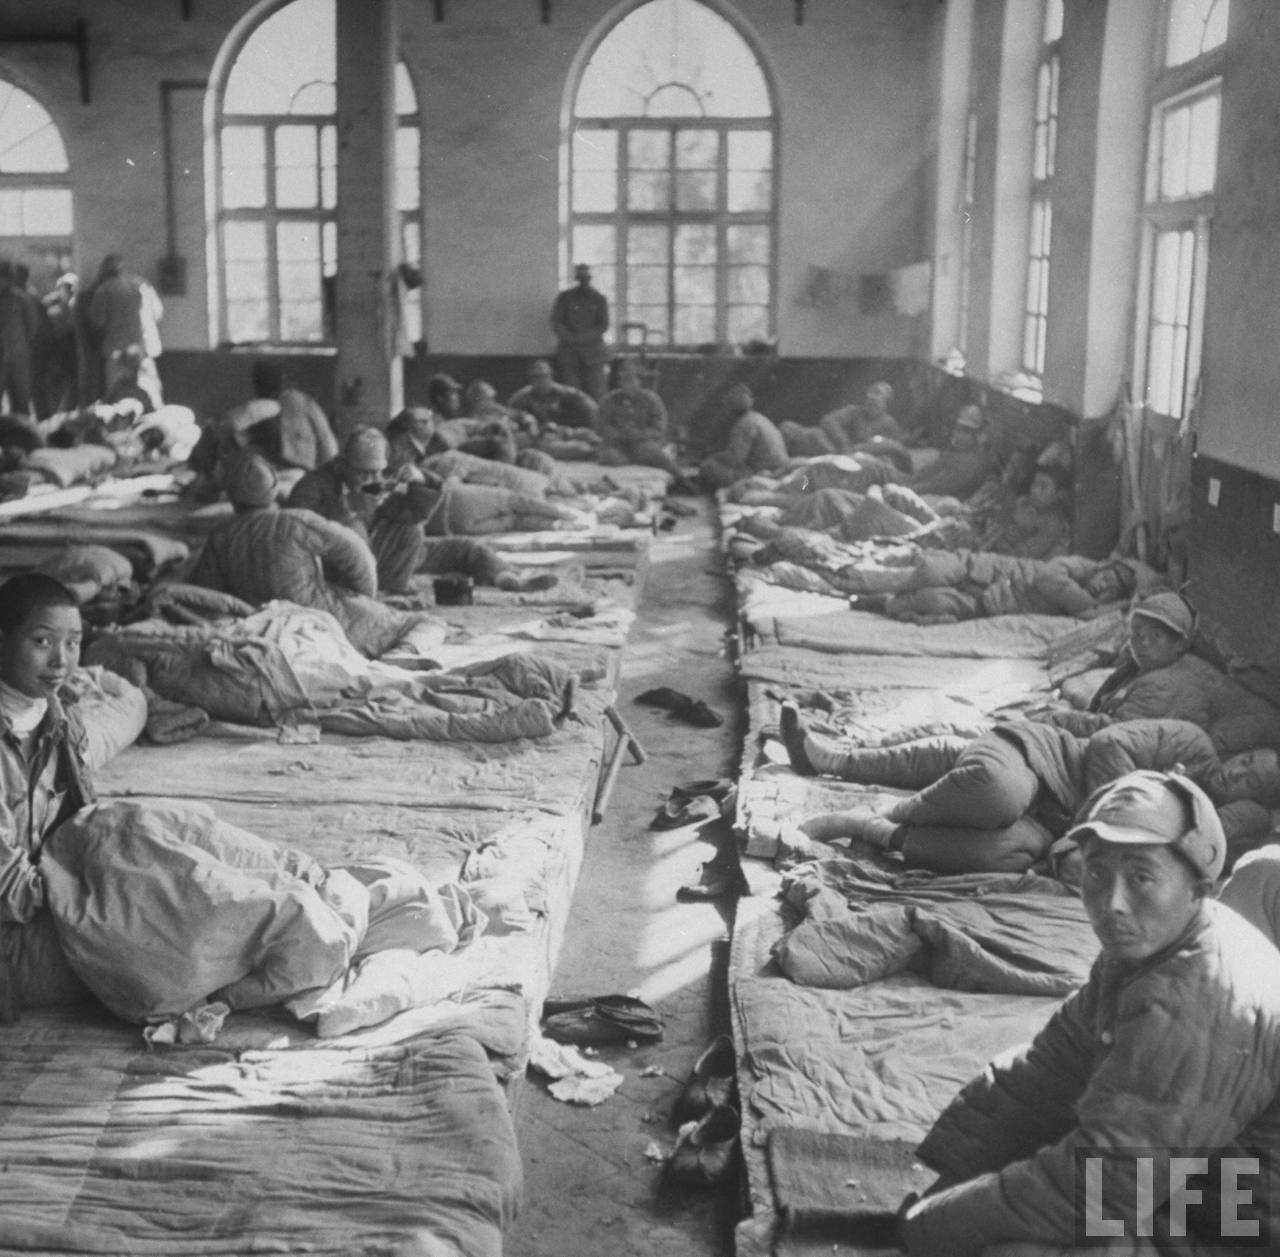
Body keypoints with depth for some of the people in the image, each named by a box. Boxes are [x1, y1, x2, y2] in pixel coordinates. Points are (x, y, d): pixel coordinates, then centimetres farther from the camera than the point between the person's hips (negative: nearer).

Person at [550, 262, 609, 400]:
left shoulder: (599, 299, 8)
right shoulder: (564, 297, 7)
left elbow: (603, 325, 2)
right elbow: (556, 323, 4)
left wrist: (581, 336, -10)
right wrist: (569, 337, -13)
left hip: (592, 352, 0)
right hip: (569, 351, 0)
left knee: (596, 393, -5)